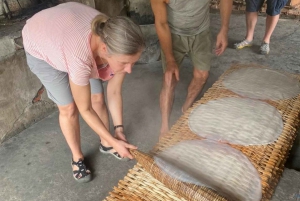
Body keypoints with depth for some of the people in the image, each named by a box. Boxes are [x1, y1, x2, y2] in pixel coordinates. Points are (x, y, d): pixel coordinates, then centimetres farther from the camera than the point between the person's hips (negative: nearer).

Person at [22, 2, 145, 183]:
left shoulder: (119, 46, -30)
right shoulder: (80, 58, -46)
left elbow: (114, 92, -15)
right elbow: (85, 109, -29)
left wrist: (119, 129, -15)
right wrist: (115, 140, -24)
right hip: (41, 47, -4)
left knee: (98, 98, 4)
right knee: (69, 108, -1)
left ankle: (105, 144, 30)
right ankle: (77, 157, 24)